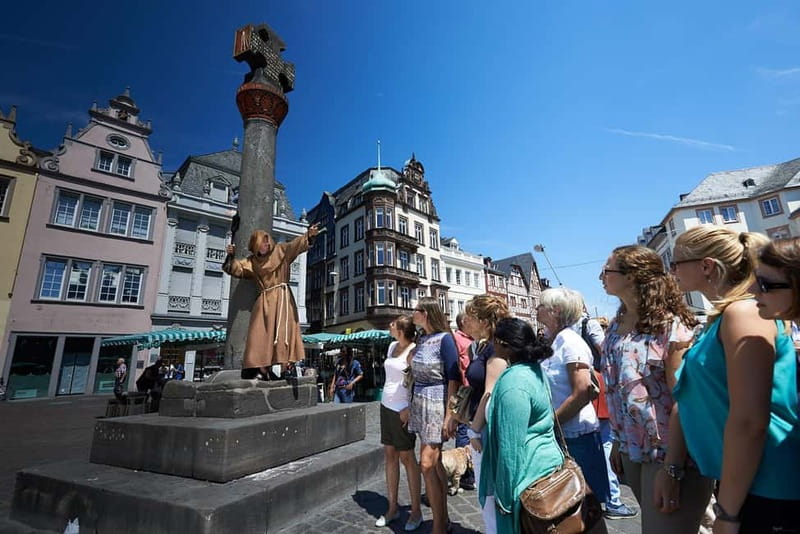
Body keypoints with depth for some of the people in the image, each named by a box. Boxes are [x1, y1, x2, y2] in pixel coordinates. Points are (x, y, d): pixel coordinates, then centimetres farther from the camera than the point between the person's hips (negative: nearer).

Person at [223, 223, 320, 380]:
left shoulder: (281, 251, 5)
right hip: (264, 300, 3)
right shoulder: (251, 262, 15)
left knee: (282, 330, -12)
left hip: (282, 297, -3)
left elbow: (296, 245, -10)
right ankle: (261, 370, -2)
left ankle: (283, 365, -17)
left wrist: (308, 235, -29)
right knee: (260, 334, -3)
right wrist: (231, 256, -10)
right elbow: (236, 269, 9)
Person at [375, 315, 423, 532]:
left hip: (402, 410, -8)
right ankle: (392, 508, 26)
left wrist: (410, 409, -22)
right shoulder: (392, 346, 8)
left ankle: (416, 511, 19)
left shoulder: (412, 351, -16)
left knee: (406, 457, 3)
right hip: (386, 406, 8)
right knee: (389, 455, 13)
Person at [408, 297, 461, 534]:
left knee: (427, 463, -6)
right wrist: (410, 406, 14)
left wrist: (449, 415, -17)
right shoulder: (420, 339, 7)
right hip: (419, 404, 7)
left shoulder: (444, 339, -13)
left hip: (437, 404, -7)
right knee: (435, 463, 14)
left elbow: (453, 379, -14)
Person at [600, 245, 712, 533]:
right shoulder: (615, 327, 3)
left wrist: (673, 468, -18)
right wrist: (618, 441, 12)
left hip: (667, 454, -7)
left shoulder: (670, 325, -17)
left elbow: (681, 398, -18)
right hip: (632, 451, 7)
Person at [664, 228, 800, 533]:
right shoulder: (718, 319, 8)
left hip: (769, 492, -8)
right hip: (740, 483, 8)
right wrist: (670, 467, 12)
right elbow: (691, 402, 11)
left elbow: (749, 422, -25)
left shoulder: (743, 312, -19)